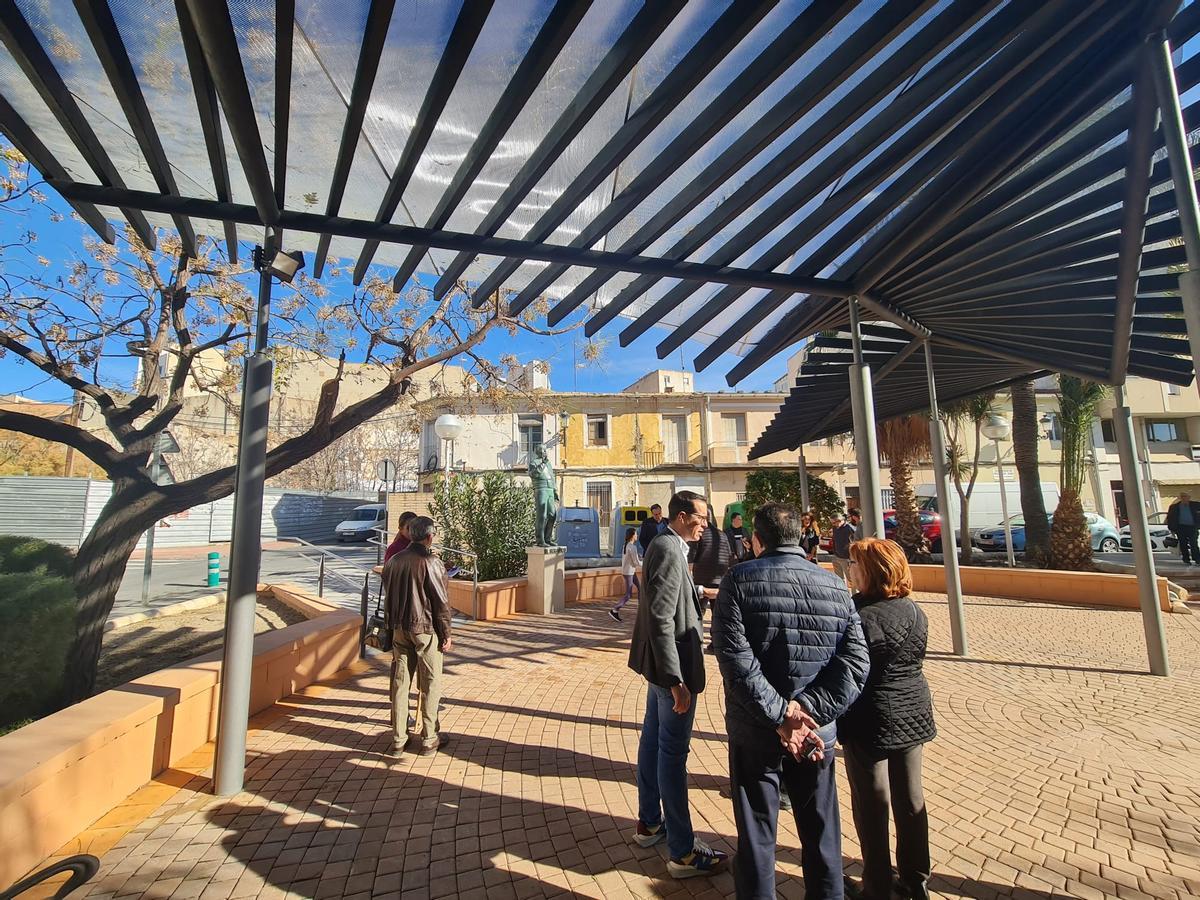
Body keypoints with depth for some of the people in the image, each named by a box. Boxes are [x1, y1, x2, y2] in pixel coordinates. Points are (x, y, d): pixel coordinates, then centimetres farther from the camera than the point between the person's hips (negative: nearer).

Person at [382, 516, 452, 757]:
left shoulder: (393, 561, 2)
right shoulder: (431, 563, -16)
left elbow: (387, 595, 11)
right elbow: (441, 602, -14)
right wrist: (446, 635, -5)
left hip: (399, 629, 6)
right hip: (426, 629, -6)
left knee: (400, 682, 13)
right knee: (430, 684, 7)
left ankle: (398, 740, 21)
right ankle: (428, 739, 16)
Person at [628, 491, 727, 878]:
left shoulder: (666, 546, 7)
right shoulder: (669, 550, -23)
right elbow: (661, 619, -28)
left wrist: (701, 592, 18)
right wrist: (676, 680, -26)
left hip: (659, 663, 10)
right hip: (671, 664, -10)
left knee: (654, 739, 21)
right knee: (673, 752, 3)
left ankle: (649, 822, 39)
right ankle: (682, 851, 19)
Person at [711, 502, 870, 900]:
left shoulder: (739, 579, -14)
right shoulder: (836, 585, -2)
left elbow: (735, 658, -22)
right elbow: (856, 662, -9)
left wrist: (780, 714, -17)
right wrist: (808, 712, -12)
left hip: (754, 734, -3)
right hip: (818, 734, 3)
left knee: (756, 837, 15)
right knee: (821, 834, 23)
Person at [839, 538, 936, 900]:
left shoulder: (860, 615, -23)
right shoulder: (915, 611, -1)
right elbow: (911, 662, 11)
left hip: (872, 720, -6)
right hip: (914, 712, 7)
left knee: (872, 803, 9)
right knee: (910, 797, 19)